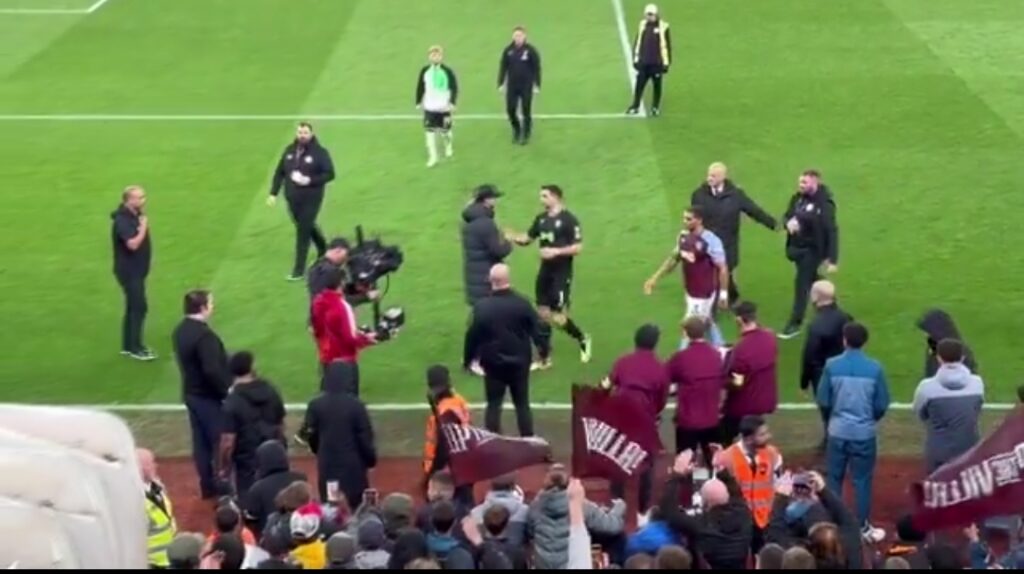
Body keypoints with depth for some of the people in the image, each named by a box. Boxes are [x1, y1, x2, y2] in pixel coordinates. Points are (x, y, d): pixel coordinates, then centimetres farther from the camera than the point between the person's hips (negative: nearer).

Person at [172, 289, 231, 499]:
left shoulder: (181, 330, 4)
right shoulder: (204, 335, -26)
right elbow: (212, 370, -31)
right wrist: (226, 389, -16)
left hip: (191, 392, 9)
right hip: (209, 396, -9)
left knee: (201, 441, 16)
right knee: (221, 442, 2)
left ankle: (208, 485, 26)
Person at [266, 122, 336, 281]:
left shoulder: (320, 152, -10)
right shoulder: (289, 150, 5)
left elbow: (330, 174, -11)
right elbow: (279, 172, 9)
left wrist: (309, 180, -22)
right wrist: (273, 193, 4)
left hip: (310, 199, -5)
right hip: (292, 198, 5)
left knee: (303, 232, -5)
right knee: (306, 226, 21)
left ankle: (299, 270, 1)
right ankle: (323, 247, 48)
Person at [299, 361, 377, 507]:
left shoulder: (316, 405, -4)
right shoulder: (356, 405, -13)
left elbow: (310, 435, 6)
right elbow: (365, 437, -8)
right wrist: (371, 459, 9)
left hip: (327, 465, 3)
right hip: (353, 465, -3)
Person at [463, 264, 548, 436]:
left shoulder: (482, 306, -14)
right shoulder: (523, 303, -11)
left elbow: (473, 336, -7)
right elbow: (536, 329, -1)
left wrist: (467, 359, 8)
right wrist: (544, 349, 17)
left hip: (493, 363, -1)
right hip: (519, 362, 1)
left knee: (493, 404, 10)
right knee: (522, 404, 12)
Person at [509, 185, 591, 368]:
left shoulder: (569, 220, -13)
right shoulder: (541, 218, 7)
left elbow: (578, 248, -15)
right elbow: (528, 238, 14)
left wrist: (556, 251, -25)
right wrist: (512, 237, -4)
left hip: (561, 274, -7)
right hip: (545, 272, 7)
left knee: (558, 318, -7)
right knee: (543, 315, 8)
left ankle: (583, 340, 21)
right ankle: (544, 359, 17)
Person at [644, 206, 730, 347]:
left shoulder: (710, 241, -24)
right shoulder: (684, 236, -2)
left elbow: (722, 268, -17)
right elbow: (674, 258, 12)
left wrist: (723, 293, -15)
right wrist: (655, 277, 9)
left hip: (704, 293, -8)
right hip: (690, 291, 8)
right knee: (706, 323, 23)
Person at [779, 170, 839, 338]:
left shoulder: (824, 204, -23)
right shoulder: (797, 198, -3)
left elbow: (832, 232, -22)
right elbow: (788, 215, 10)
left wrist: (832, 259, -25)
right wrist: (789, 222, -17)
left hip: (812, 250, -7)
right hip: (796, 247, 7)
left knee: (802, 284, -3)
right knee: (811, 279, 25)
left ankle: (795, 324, 6)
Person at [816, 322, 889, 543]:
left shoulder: (832, 365, -10)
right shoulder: (875, 368, -11)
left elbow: (823, 401, -5)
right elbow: (882, 404, -5)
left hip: (838, 431, 1)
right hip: (865, 433, -1)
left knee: (834, 479, 14)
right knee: (862, 480, 10)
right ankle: (863, 527, 17)